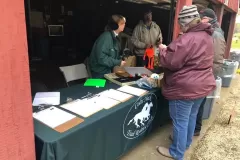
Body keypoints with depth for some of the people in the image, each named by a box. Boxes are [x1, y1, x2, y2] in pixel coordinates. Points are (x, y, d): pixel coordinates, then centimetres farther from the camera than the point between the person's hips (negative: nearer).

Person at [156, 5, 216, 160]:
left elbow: (171, 61, -22)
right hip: (202, 85, 10)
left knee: (180, 121, 5)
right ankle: (186, 142, 42)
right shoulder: (207, 36, 9)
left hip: (185, 88, -9)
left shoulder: (187, 39, -23)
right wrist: (171, 49, 12)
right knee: (191, 116, 23)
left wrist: (163, 50, -3)